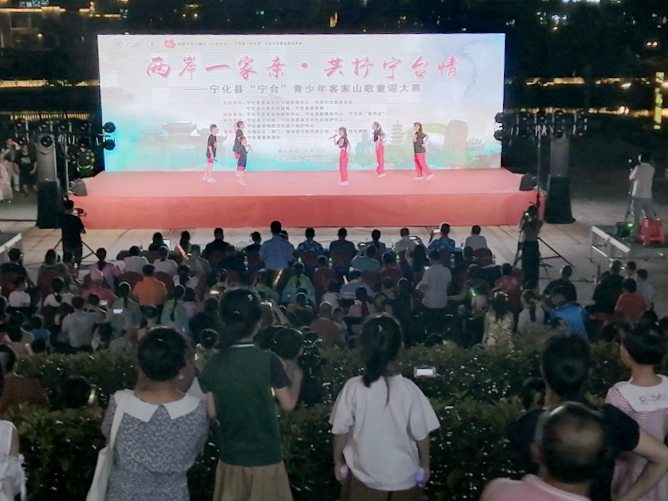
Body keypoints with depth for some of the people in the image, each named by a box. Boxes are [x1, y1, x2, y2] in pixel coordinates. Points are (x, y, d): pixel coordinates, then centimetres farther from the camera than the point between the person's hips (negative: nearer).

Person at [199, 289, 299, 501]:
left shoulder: (214, 363, -6)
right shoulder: (268, 360, -15)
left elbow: (211, 411, -1)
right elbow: (288, 404, -9)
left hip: (230, 456, 3)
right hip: (265, 455, -3)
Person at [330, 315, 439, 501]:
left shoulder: (353, 387, -18)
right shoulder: (408, 389, -19)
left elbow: (341, 430, -9)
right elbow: (421, 434, -10)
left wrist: (338, 462, 8)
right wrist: (425, 465, 7)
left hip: (365, 474, 1)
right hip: (403, 475, 0)